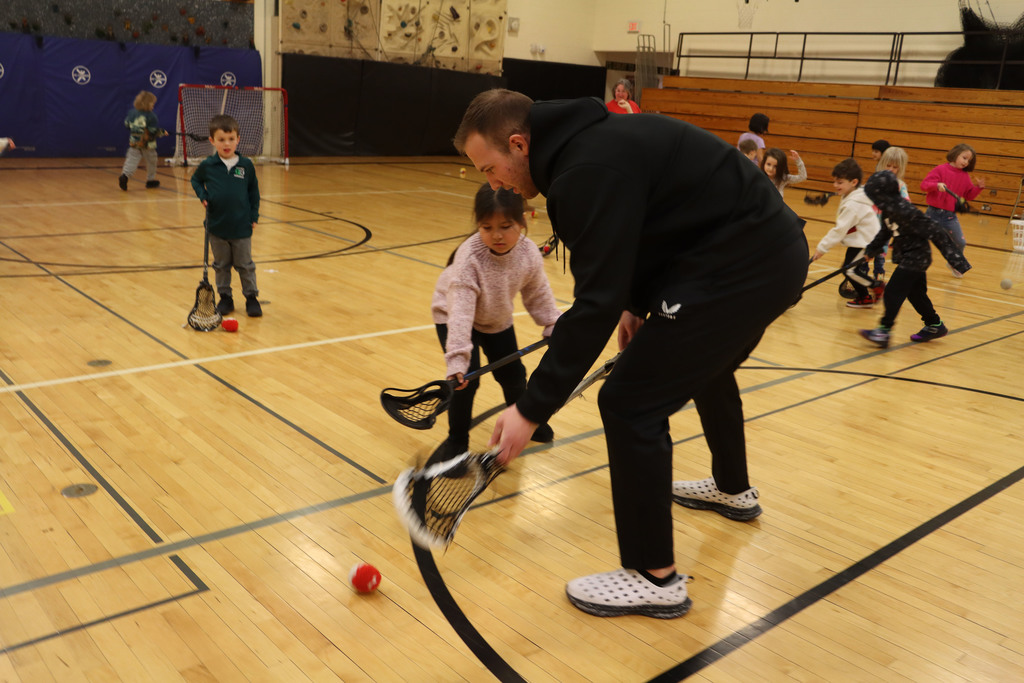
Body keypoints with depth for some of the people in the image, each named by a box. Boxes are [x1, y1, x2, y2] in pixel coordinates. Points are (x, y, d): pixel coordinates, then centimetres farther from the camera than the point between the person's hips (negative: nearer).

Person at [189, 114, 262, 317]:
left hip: (242, 227, -1)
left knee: (245, 265, 8)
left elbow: (254, 190, 5)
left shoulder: (246, 165, -5)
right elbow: (196, 181, 14)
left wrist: (254, 216, 3)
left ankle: (251, 297, 19)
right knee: (221, 265, 13)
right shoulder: (207, 166, -4)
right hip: (217, 226, 1)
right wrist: (202, 195, -5)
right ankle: (225, 297, 24)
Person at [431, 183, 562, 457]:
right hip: (455, 316, -4)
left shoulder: (529, 254, -24)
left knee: (513, 374, 12)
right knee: (466, 379, -16)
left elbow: (538, 294, -5)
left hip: (497, 320, 5)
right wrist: (457, 360, -48)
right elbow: (460, 311, -43)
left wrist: (554, 327, -5)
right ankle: (456, 442, 4)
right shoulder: (469, 259, -38)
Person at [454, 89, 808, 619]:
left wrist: (532, 409, -22)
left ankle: (654, 579, 5)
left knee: (630, 406, -8)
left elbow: (596, 304, -26)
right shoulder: (592, 142, 9)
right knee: (703, 367, 32)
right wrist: (635, 305, 14)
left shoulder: (590, 169, -22)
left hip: (741, 267, -11)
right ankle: (733, 490, 56)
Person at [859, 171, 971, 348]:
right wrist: (871, 250, 17)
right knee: (915, 293, 17)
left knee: (893, 292, -9)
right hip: (908, 256, 9)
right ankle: (934, 325, 31)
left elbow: (935, 232, -27)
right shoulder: (889, 209, -1)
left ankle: (884, 331, -4)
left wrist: (956, 258, -26)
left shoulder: (904, 211, -29)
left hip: (915, 257, -9)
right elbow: (886, 231, 19)